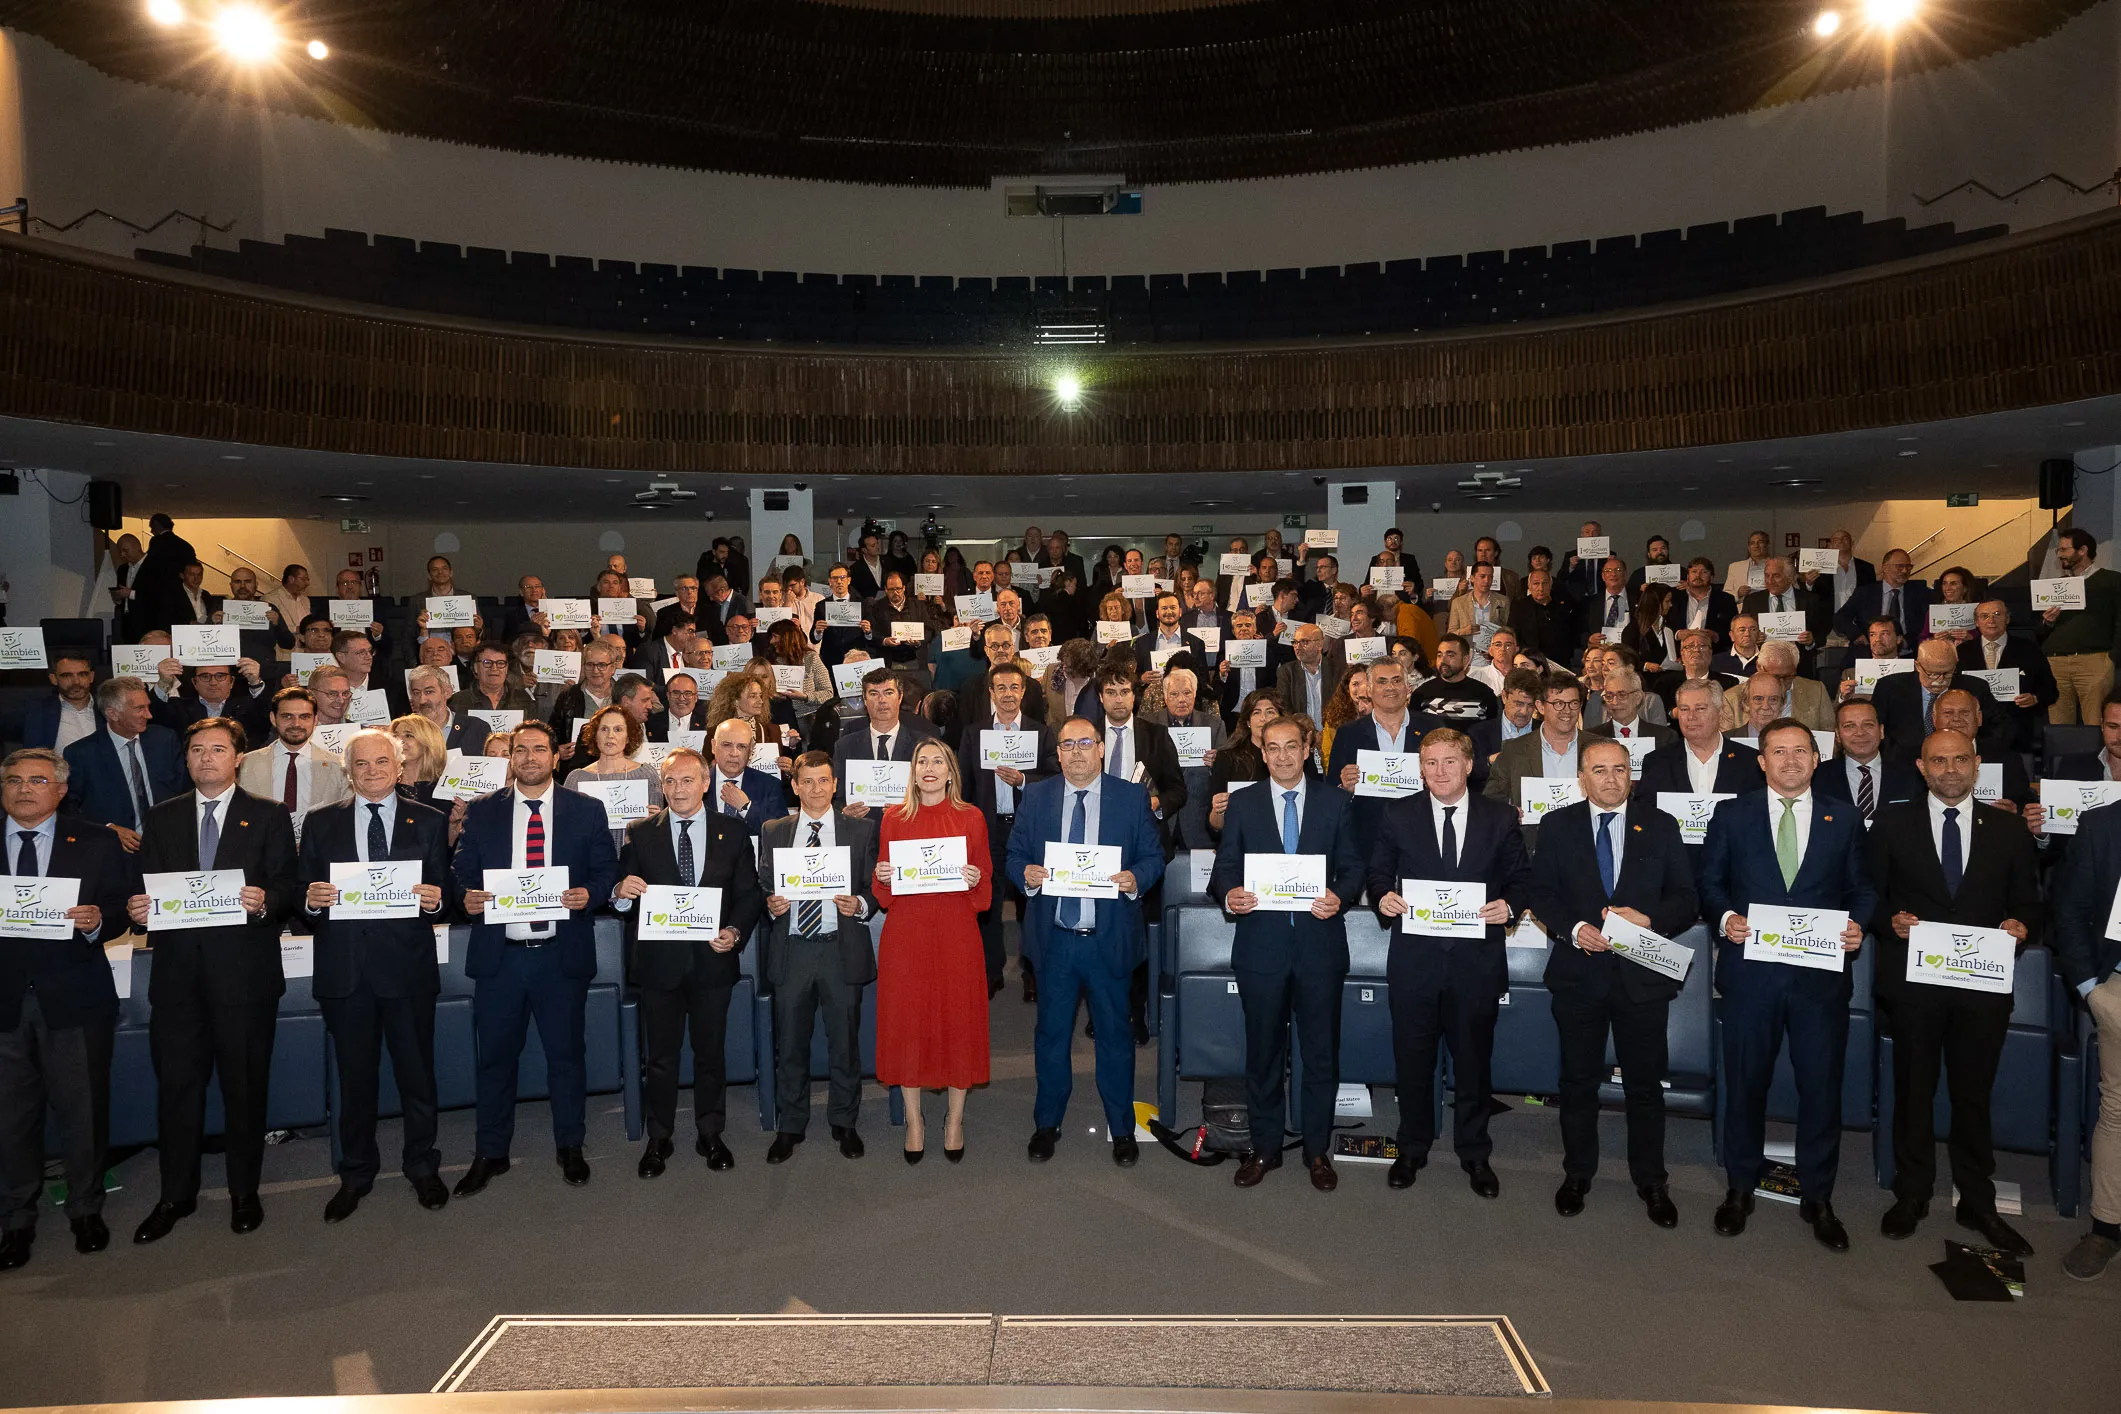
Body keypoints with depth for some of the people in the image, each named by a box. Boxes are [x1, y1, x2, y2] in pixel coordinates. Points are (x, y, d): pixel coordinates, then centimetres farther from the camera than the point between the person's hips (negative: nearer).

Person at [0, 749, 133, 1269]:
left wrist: (97, 921, -20)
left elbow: (122, 909, 1)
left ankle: (86, 1210, 25)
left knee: (83, 1110, 7)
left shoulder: (96, 843, 4)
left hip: (74, 997, -1)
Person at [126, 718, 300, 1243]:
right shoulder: (162, 817, 13)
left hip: (244, 969, -2)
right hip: (177, 969, 2)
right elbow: (146, 888, 10)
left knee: (245, 1086, 6)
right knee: (176, 1085, 7)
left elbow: (289, 885, -2)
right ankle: (176, 1195, 22)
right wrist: (137, 910, -11)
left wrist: (265, 902, -22)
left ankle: (244, 1193, 21)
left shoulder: (269, 816, 5)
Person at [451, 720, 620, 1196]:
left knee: (566, 1054, 9)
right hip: (499, 955, 1)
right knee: (495, 1057, 9)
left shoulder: (587, 811, 4)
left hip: (562, 955, -1)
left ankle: (569, 1147, 24)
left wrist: (590, 894, -15)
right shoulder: (481, 812, 7)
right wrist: (468, 897, -15)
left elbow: (607, 870, 4)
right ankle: (490, 1154, 23)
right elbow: (464, 873, 6)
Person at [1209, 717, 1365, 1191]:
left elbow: (1353, 867, 4)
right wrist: (1229, 894, -18)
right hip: (1261, 943, 0)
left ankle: (1318, 1150, 22)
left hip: (1320, 943, 0)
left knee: (1321, 1052, 7)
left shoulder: (1336, 803, 5)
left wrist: (1340, 896, -16)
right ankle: (1263, 1148, 24)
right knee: (1263, 1051, 10)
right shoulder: (1242, 804, 6)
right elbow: (1224, 867, 4)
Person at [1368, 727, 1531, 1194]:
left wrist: (1509, 905, -14)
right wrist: (1383, 896, -14)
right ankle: (1412, 1148, 28)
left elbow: (1520, 877, 6)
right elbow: (1379, 871, 7)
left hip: (1477, 958, 0)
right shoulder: (1398, 815, 2)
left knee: (1474, 1059, 12)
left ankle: (1474, 1152, 29)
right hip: (1414, 957, 0)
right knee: (1412, 1059, 10)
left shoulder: (1500, 818, 2)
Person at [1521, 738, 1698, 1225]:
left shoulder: (1661, 827, 3)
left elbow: (1686, 901, 1)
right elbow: (1539, 892, 1)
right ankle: (1577, 1174, 27)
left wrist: (1649, 920, -17)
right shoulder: (1557, 826, 3)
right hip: (1579, 972, 0)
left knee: (1645, 1082, 9)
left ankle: (1651, 1181, 25)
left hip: (1643, 974, 0)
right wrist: (1573, 928, -15)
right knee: (1579, 1079, 11)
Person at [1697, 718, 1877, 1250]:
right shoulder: (1731, 816, 5)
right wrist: (1725, 917, -13)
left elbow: (1861, 889, 10)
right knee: (1746, 1082, 9)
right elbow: (1710, 882, 6)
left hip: (1821, 974, 1)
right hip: (1750, 971, -1)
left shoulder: (1843, 822, 9)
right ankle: (1740, 1189, 24)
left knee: (1822, 1086, 5)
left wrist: (1858, 925, -9)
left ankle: (1817, 1198, 22)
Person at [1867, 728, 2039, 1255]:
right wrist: (1891, 921, -15)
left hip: (1984, 981, 1)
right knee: (1913, 1090, 9)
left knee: (1974, 1094, 10)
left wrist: (2022, 927, -12)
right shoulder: (1892, 824, 3)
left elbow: (2026, 905, 9)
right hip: (1914, 978, -1)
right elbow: (1870, 894, 4)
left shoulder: (2009, 831, 8)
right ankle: (1911, 1195, 23)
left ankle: (1977, 1202, 24)